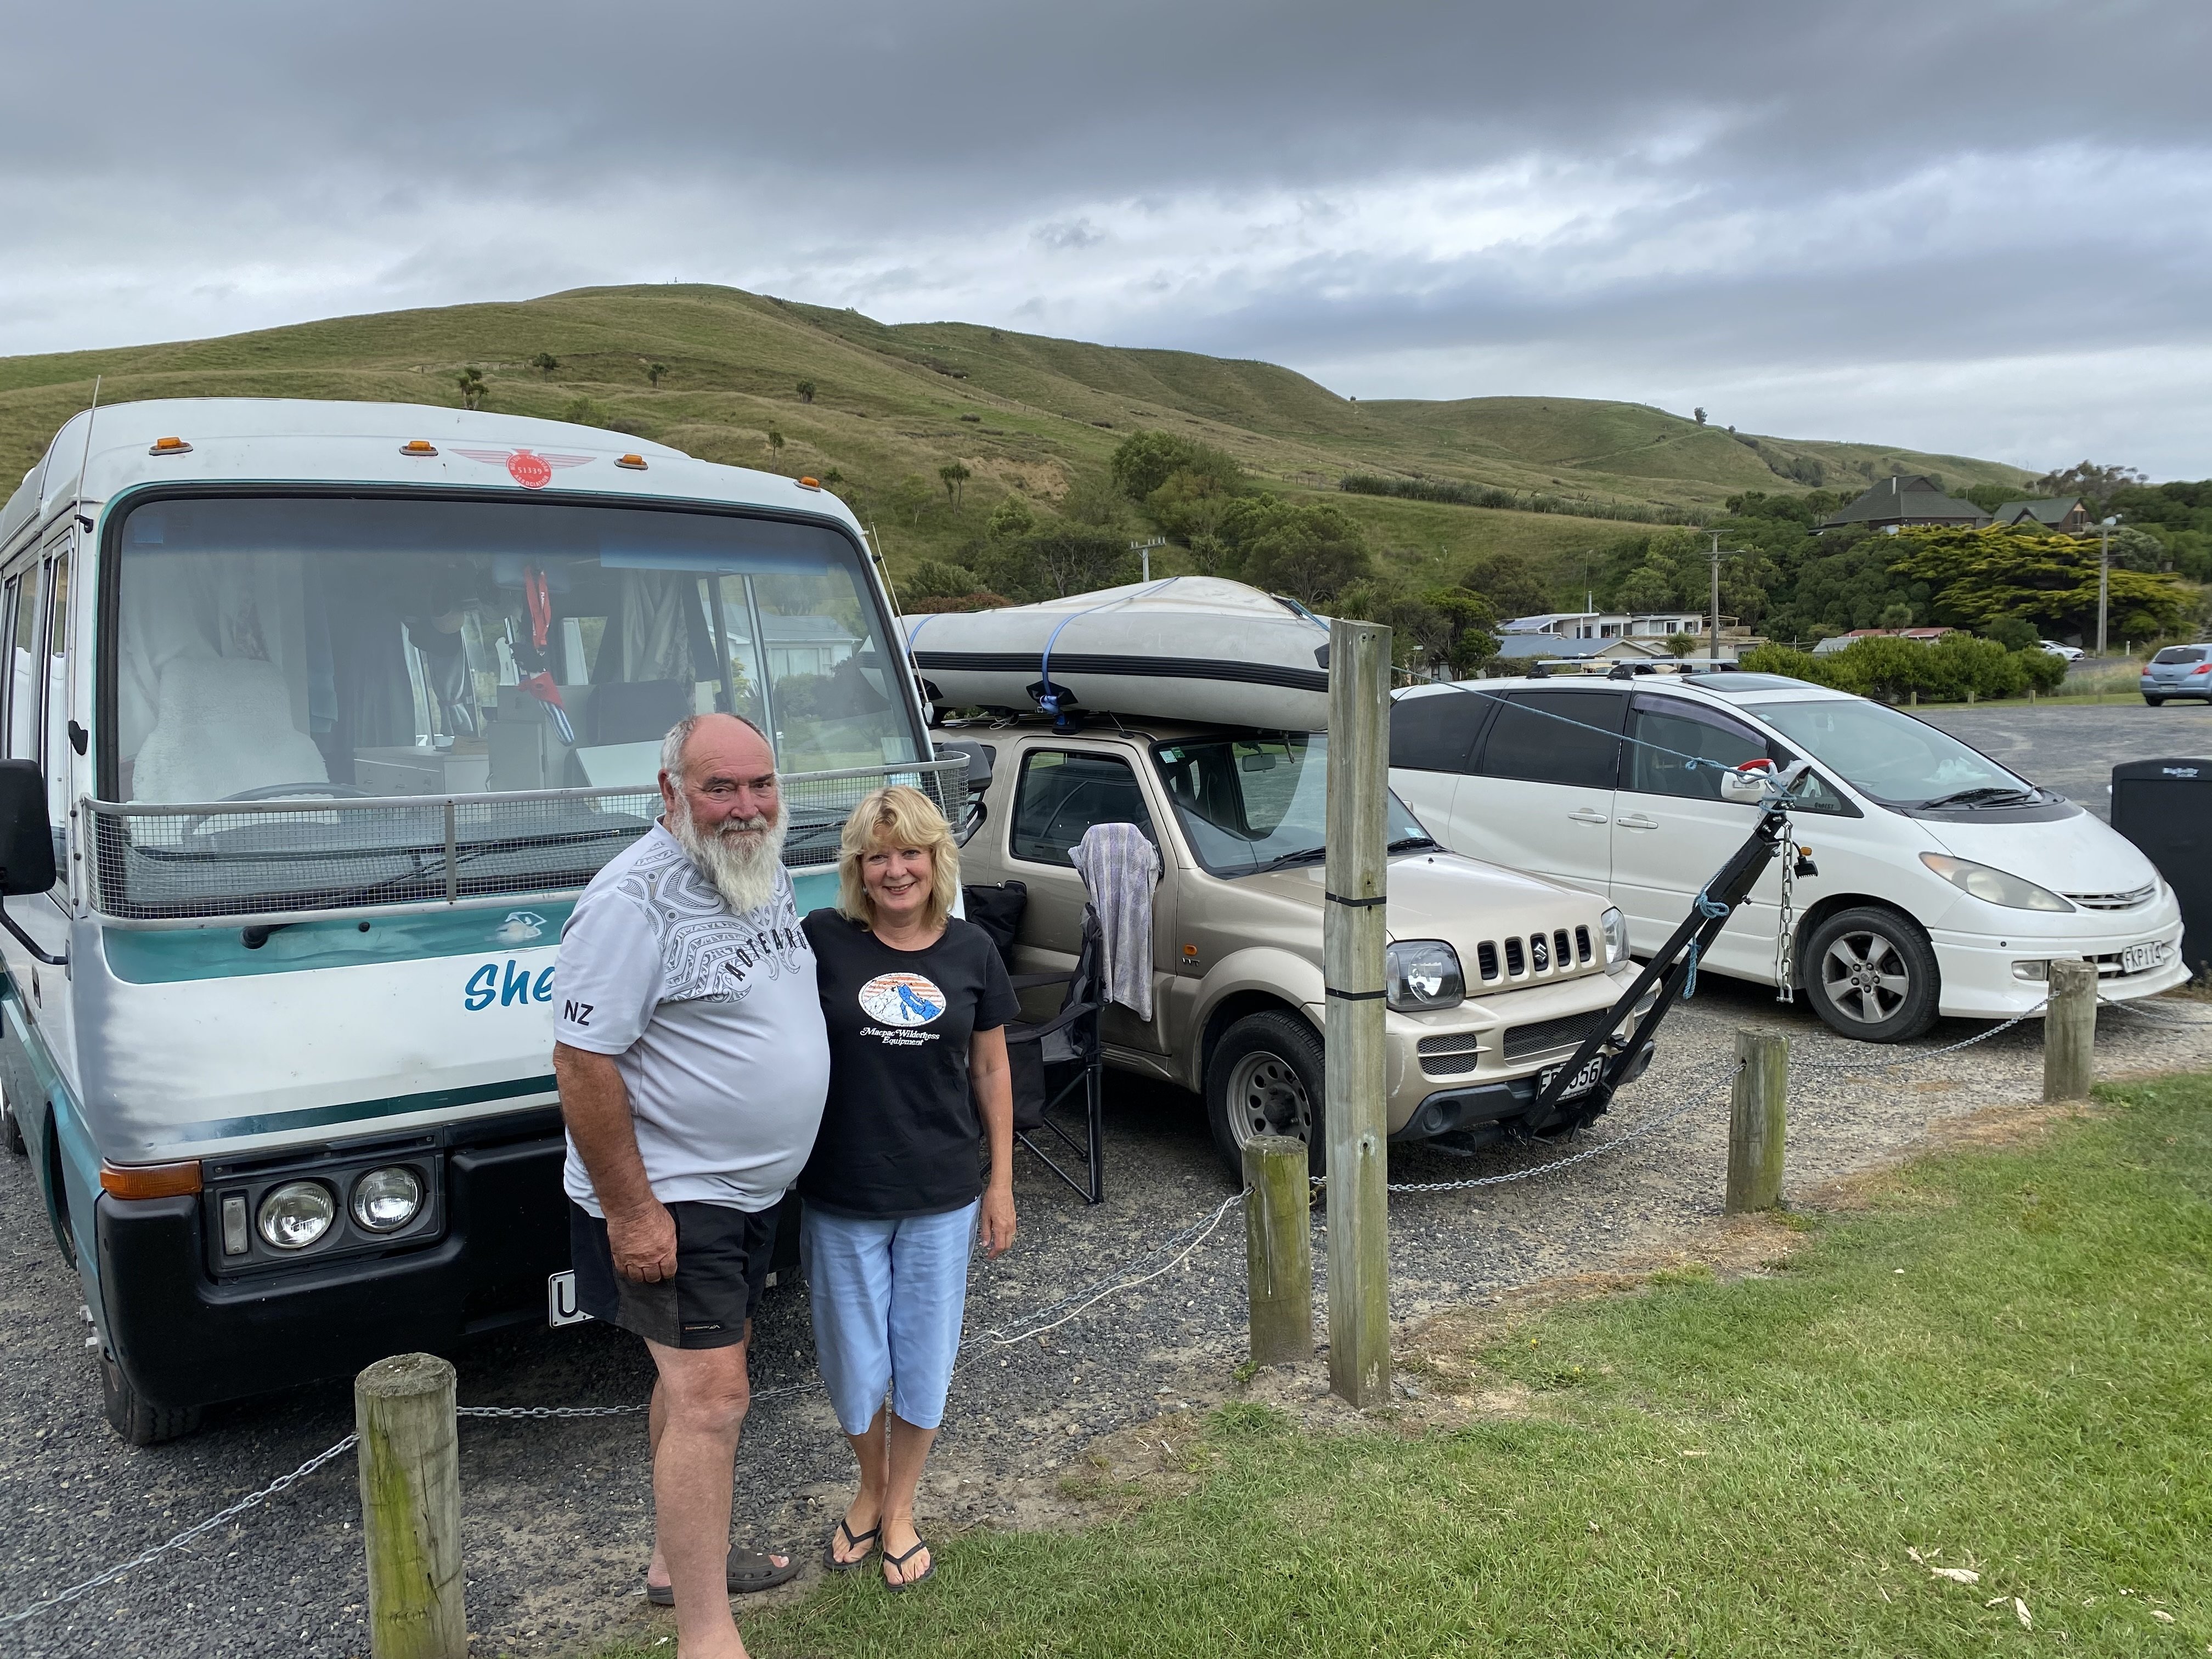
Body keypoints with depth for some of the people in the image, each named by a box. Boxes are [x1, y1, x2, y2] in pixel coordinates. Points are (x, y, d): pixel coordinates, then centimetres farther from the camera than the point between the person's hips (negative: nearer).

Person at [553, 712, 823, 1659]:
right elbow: (583, 1062, -23)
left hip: (748, 1188, 9)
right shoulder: (635, 901, -22)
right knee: (710, 1395, -8)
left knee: (700, 1375, 20)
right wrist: (630, 1210, -23)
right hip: (669, 1198, -9)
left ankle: (678, 1558, 38)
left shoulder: (765, 875, 5)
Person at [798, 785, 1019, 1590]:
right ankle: (871, 1489, 41)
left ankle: (900, 1509, 36)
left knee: (923, 1361, 13)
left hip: (942, 1199, 1)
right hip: (841, 1199, -1)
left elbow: (990, 1069, 6)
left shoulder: (971, 951, -2)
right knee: (854, 1364, 12)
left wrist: (1002, 1182, 6)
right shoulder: (821, 942, -8)